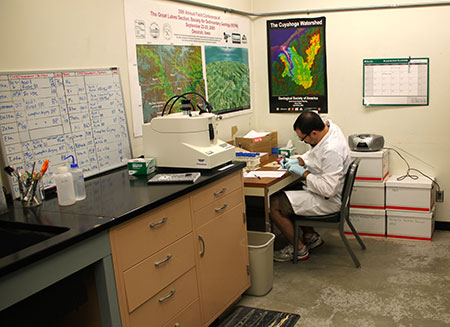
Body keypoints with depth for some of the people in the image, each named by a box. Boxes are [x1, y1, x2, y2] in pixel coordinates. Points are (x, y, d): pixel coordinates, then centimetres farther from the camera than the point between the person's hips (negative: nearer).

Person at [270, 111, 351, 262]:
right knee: (283, 190, 21)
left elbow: (328, 189, -32)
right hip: (320, 190, 10)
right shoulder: (328, 126, -4)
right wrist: (298, 160, 0)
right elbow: (314, 153, 16)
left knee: (274, 205, -12)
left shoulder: (332, 151, -34)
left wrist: (303, 173, -23)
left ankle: (299, 248, 8)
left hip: (328, 201, -10)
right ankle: (310, 236, 27)